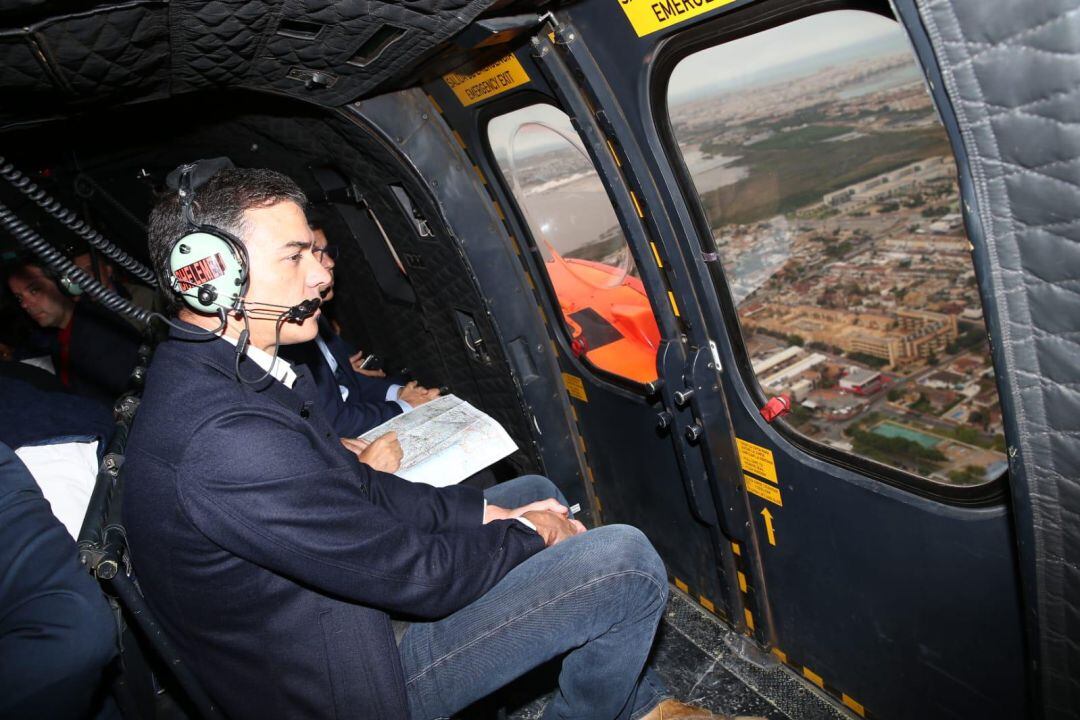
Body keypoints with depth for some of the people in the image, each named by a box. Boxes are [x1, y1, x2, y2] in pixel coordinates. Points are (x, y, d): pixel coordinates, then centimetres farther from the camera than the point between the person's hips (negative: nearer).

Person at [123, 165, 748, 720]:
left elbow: (358, 488, 6)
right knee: (627, 561, -15)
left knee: (537, 491, 16)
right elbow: (412, 574, -26)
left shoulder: (203, 375, 1)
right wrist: (524, 533, -9)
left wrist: (489, 511, -1)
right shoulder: (223, 438, -33)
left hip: (328, 601, 10)